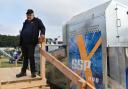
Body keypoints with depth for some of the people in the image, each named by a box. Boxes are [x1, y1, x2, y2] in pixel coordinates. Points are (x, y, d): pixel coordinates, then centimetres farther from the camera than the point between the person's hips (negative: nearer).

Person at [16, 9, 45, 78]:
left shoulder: (37, 21, 7)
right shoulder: (25, 22, 23)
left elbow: (42, 27, -3)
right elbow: (22, 31, 24)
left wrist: (42, 34, -25)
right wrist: (20, 41, 15)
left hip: (31, 43, -6)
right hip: (23, 42, 6)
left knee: (31, 57, -5)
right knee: (25, 57, 12)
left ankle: (33, 72, 7)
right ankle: (23, 72, 19)